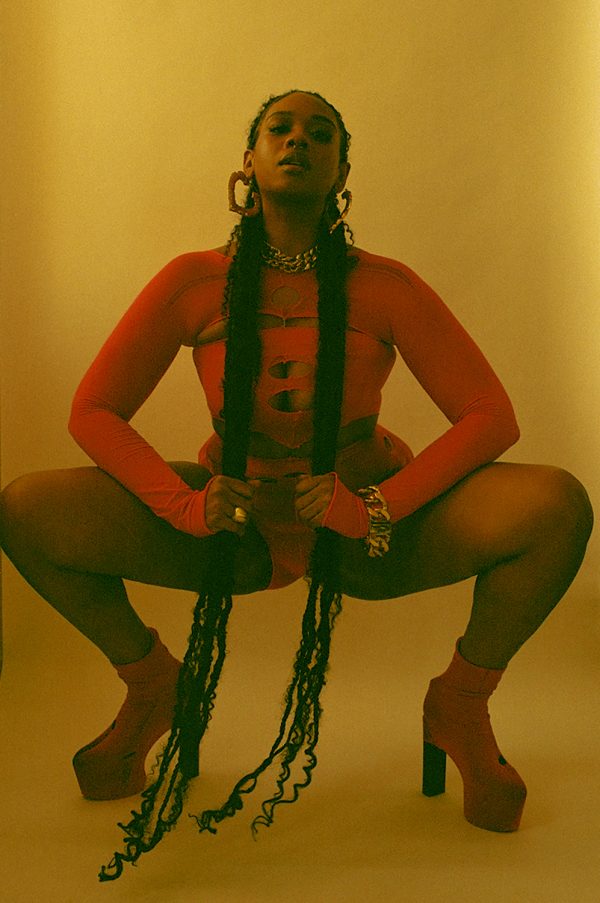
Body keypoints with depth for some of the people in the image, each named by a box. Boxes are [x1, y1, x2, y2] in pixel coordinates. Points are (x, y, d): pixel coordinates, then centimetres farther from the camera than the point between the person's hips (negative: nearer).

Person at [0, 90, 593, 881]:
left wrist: (379, 507, -24)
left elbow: (490, 415, -10)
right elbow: (94, 410, -4)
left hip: (370, 535, 0)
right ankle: (152, 684, 8)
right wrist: (185, 505, -22)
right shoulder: (195, 283, -7)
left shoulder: (385, 288, -9)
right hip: (236, 526, 1)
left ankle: (461, 705, 3)